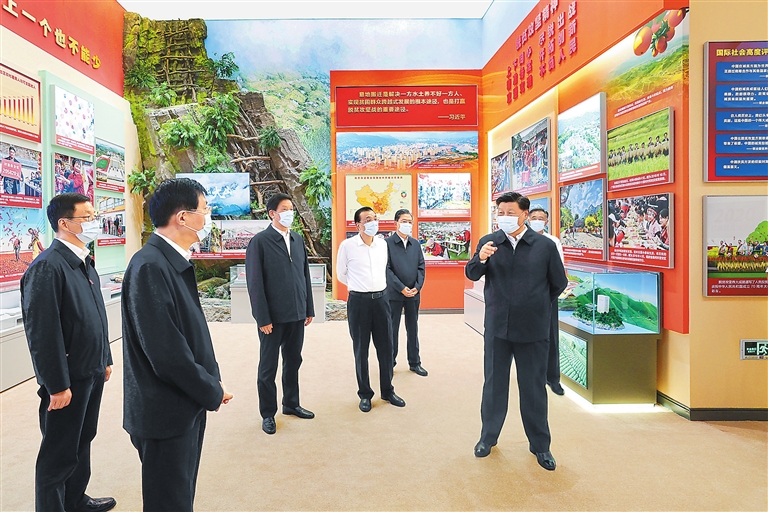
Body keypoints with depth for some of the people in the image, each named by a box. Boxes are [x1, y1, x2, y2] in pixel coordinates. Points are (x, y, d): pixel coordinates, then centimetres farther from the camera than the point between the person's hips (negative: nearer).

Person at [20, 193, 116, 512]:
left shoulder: (84, 263, 8)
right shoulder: (47, 267, -20)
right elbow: (43, 333, -22)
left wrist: (105, 360, 17)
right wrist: (57, 386, -19)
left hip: (92, 373, 9)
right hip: (67, 381, -9)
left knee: (82, 442, 23)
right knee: (60, 454, 9)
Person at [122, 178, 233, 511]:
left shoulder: (176, 261, 6)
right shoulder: (150, 266, -23)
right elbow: (165, 351, -25)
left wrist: (212, 380, 3)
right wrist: (213, 393, -13)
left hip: (188, 406, 8)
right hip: (165, 413, -8)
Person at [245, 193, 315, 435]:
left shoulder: (298, 240, 8)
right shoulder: (259, 242, -9)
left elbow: (305, 275, 10)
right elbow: (255, 282, -11)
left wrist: (309, 309, 8)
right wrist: (263, 318, -14)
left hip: (297, 314, 5)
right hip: (273, 316, -5)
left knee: (293, 361, 17)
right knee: (268, 367, 10)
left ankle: (291, 404, 35)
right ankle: (268, 414, 25)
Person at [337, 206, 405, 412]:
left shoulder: (383, 244, 5)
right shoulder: (347, 245, -7)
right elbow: (341, 274, 5)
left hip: (381, 298, 4)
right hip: (359, 301, -4)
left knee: (385, 347, 9)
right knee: (361, 349, 7)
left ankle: (388, 391, 25)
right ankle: (365, 394, 21)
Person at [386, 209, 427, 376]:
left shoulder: (415, 243, 9)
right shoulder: (387, 243, -6)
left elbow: (421, 267, 7)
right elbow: (386, 269, -11)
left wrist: (417, 287, -7)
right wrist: (401, 288, -15)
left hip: (414, 293, 4)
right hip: (394, 293, -4)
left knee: (413, 329, 12)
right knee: (392, 329, 6)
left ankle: (414, 363, 23)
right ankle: (390, 362, 19)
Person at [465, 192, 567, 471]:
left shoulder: (545, 245, -5)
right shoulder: (488, 242, -1)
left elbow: (559, 283, 5)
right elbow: (471, 274, -6)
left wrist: (537, 304, 12)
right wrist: (481, 259, -26)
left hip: (533, 330, -1)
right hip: (497, 327, 1)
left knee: (534, 388, 12)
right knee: (494, 384, 14)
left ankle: (540, 445, 30)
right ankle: (488, 436, 33)